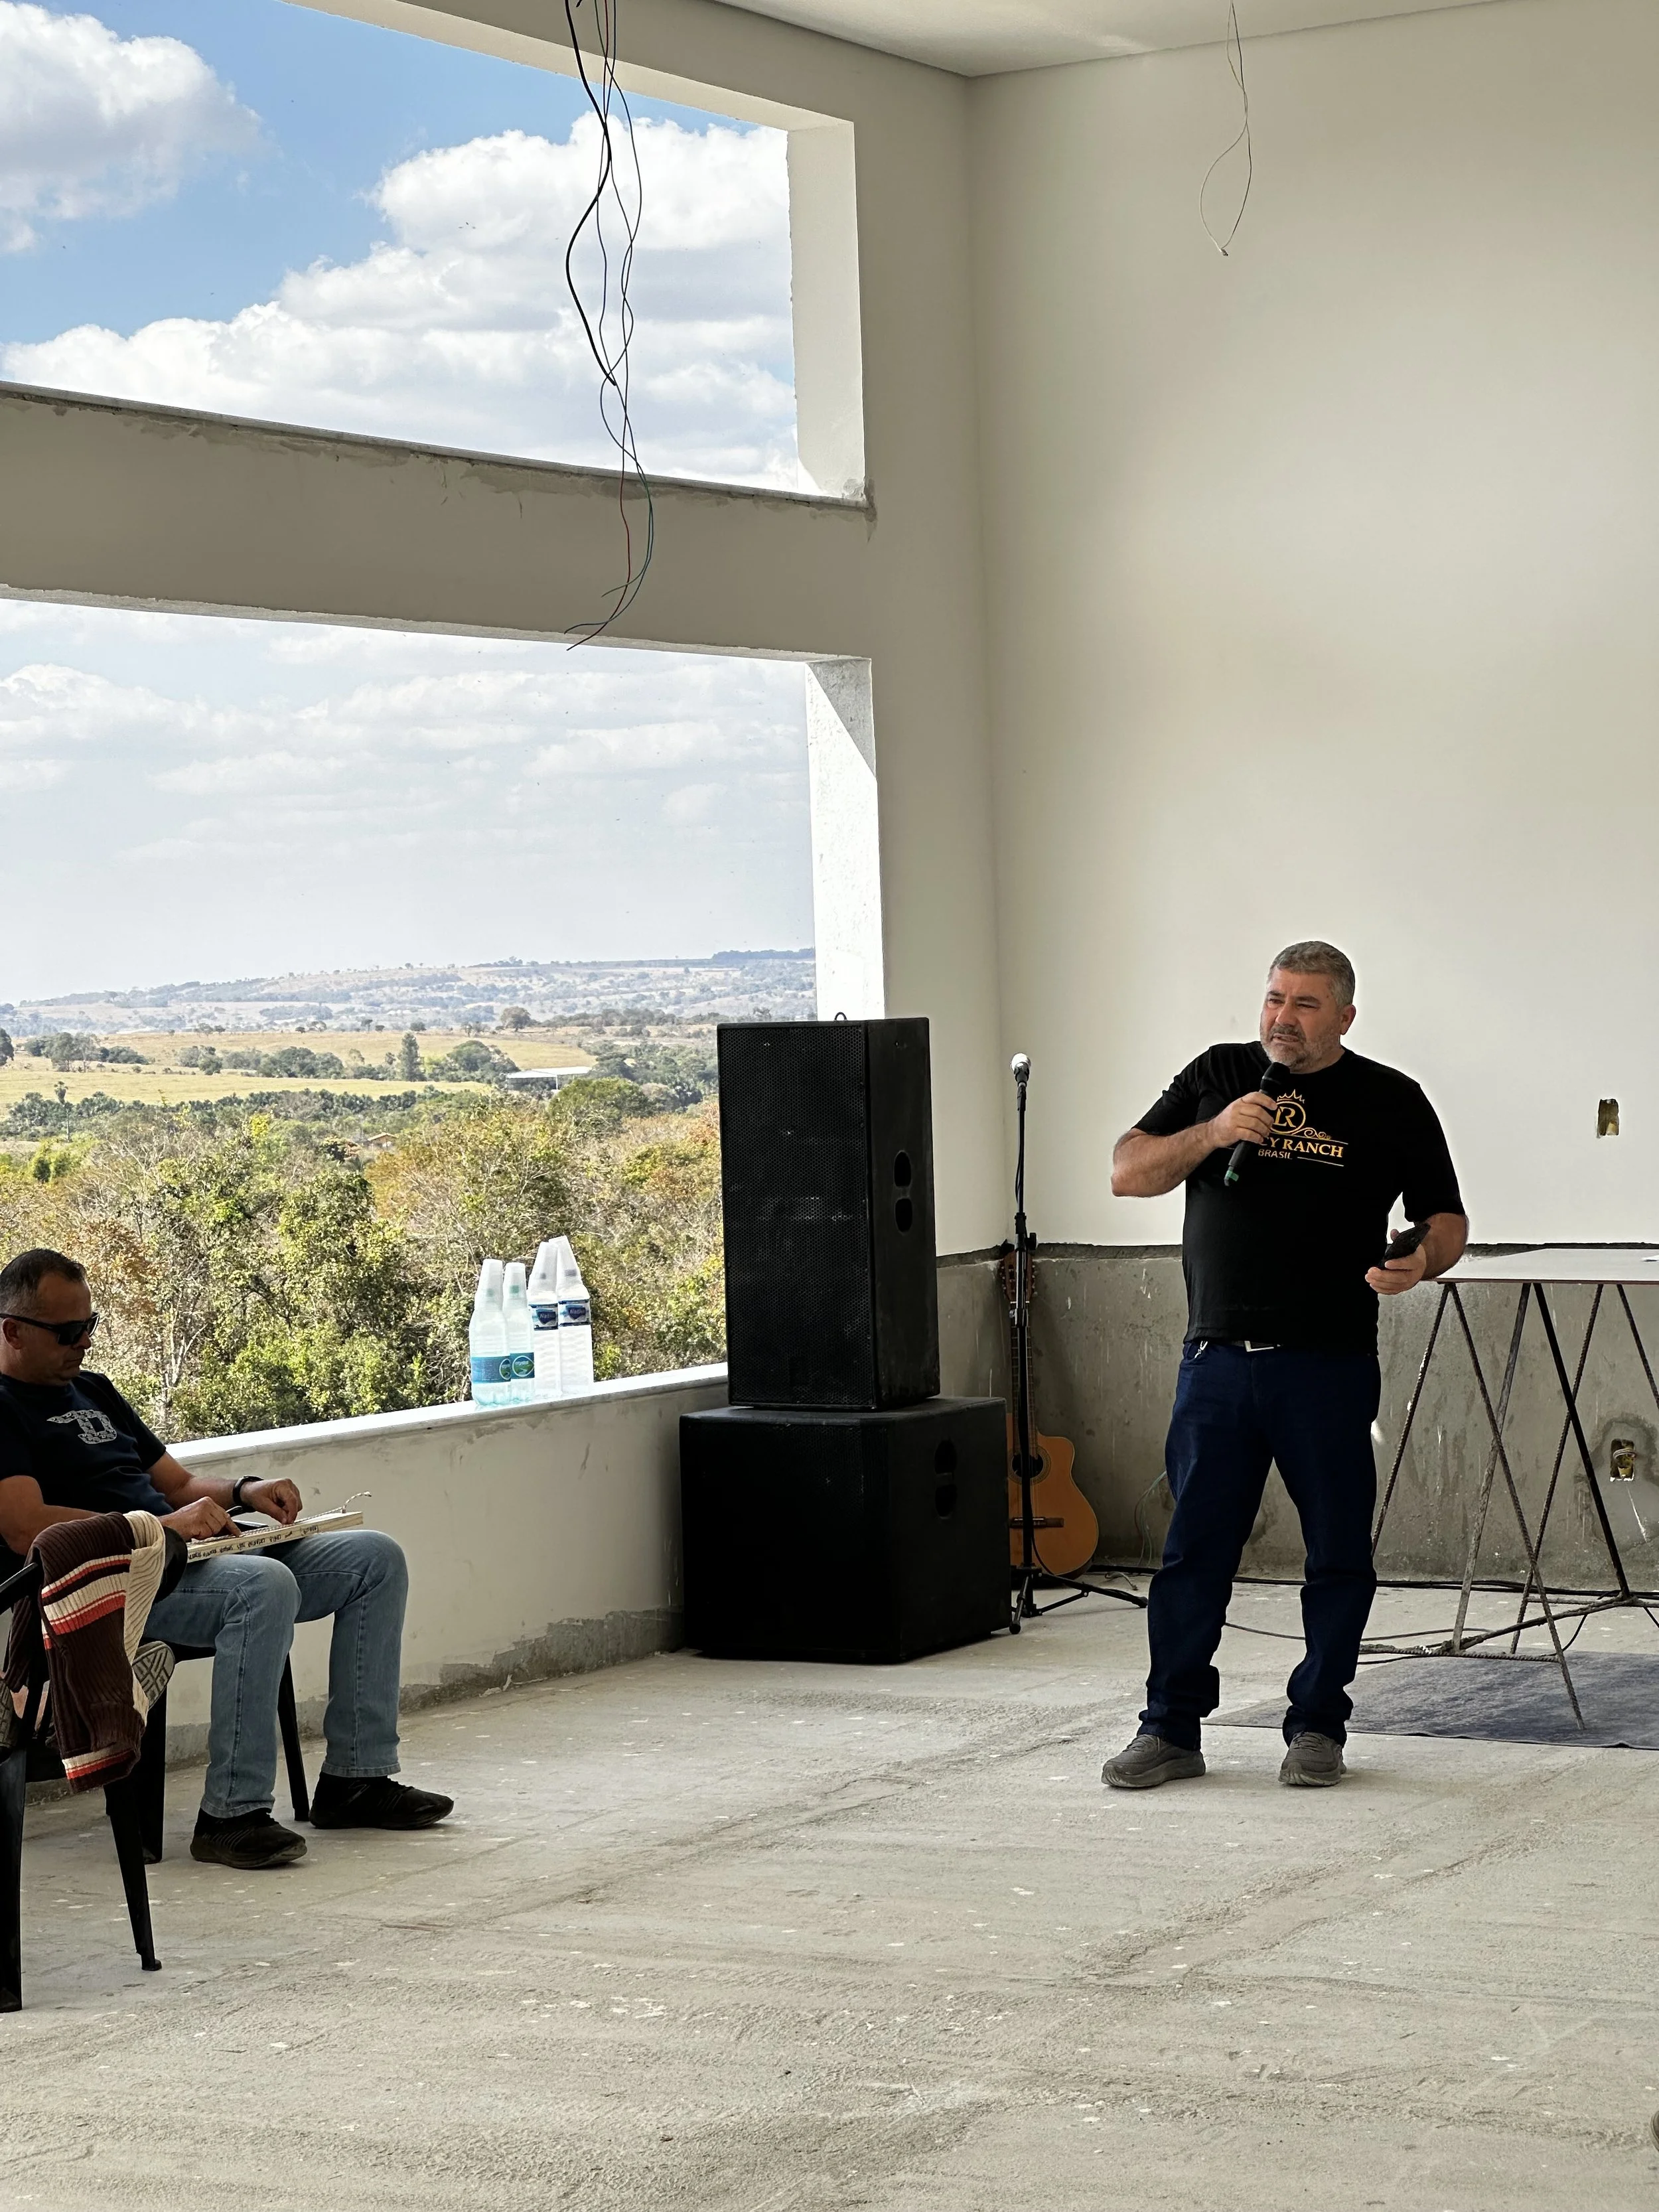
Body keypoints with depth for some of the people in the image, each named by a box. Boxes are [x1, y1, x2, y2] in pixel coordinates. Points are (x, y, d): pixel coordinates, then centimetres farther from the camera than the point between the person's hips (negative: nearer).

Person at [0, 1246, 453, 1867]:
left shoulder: (92, 1391, 25)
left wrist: (242, 1491, 6)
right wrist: (160, 1526, -23)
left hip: (181, 1558, 10)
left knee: (375, 1559, 1)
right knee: (264, 1586, -37)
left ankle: (356, 1777, 1)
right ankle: (231, 1815, -34)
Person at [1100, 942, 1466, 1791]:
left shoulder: (1391, 1102, 4)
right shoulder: (1217, 1076, 9)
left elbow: (1446, 1218, 7)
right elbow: (1127, 1174, 5)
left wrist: (1423, 1261, -16)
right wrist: (1214, 1132, -11)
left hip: (1328, 1368, -1)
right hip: (1217, 1360, 1)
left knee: (1338, 1553, 3)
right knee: (1193, 1547, 3)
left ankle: (1317, 1727, 16)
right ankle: (1171, 1730, 9)